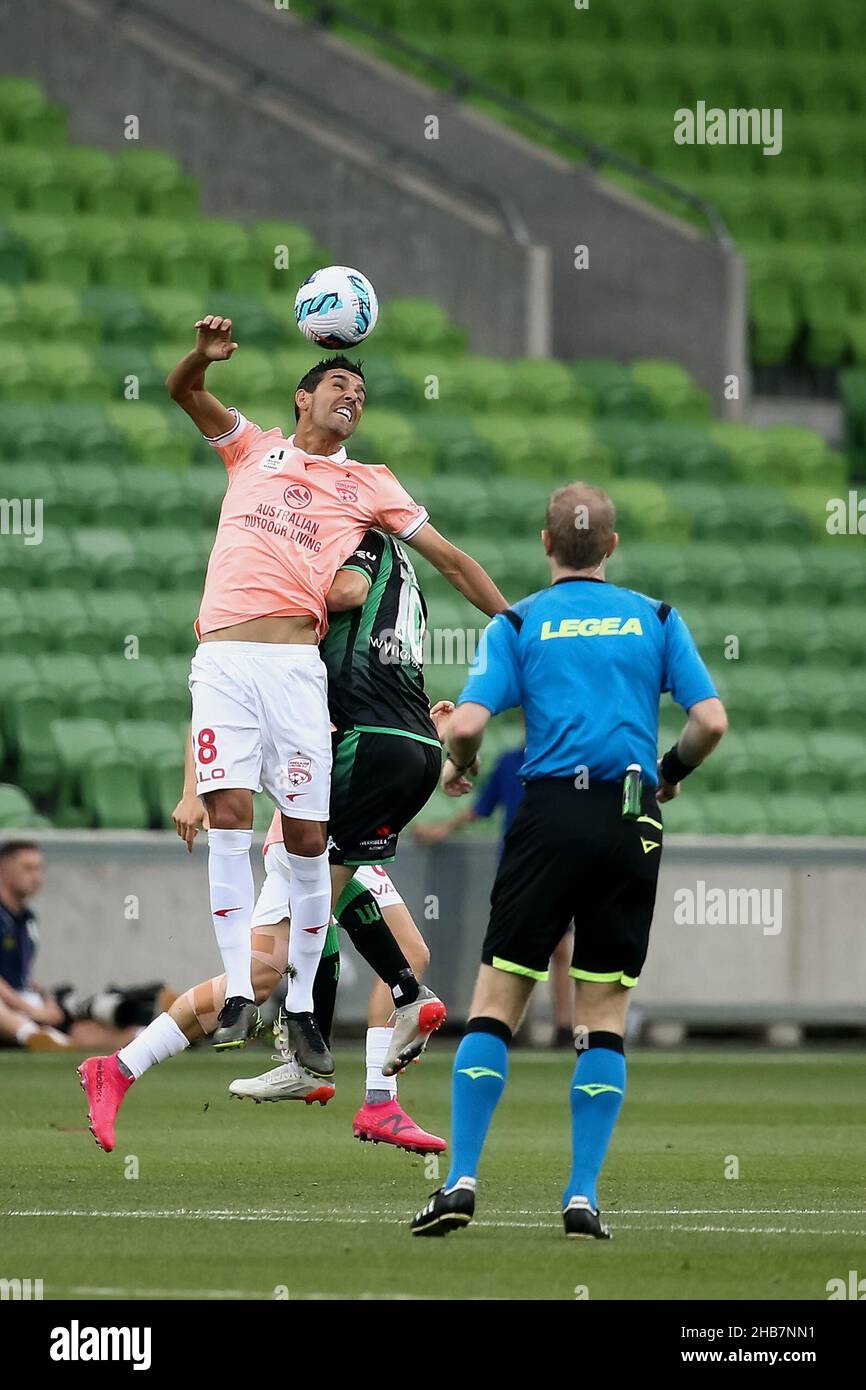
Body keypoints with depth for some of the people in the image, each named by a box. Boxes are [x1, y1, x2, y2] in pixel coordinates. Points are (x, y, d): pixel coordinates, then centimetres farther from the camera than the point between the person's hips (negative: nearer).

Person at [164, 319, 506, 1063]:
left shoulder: (369, 485, 17)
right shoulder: (255, 449, 19)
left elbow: (451, 558, 19)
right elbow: (183, 390, 10)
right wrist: (205, 355, -12)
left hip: (296, 663, 0)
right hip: (224, 659, 0)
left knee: (308, 839, -4)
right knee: (229, 814, -14)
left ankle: (303, 1004, 7)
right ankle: (239, 994, -12)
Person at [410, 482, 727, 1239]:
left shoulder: (518, 623, 4)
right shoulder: (656, 619, 8)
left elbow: (469, 723, -8)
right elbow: (711, 722, 0)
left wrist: (457, 767, 14)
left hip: (550, 817, -1)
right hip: (632, 825, 1)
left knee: (495, 1004, 3)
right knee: (605, 1016, 6)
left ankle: (462, 1180, -6)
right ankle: (583, 1197, 1)